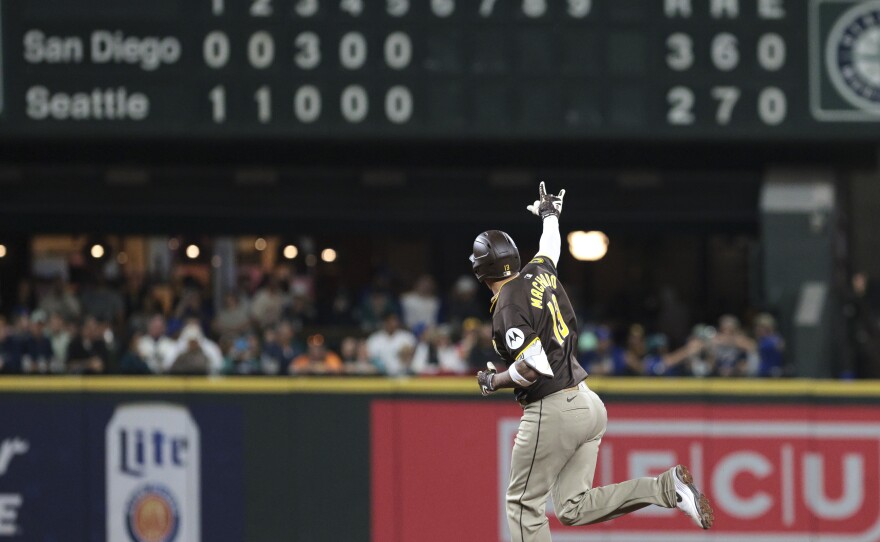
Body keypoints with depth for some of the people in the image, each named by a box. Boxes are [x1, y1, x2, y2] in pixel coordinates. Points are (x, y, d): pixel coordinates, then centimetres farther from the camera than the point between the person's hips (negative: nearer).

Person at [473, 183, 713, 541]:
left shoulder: (509, 306, -15)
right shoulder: (540, 273, 8)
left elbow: (532, 367, -23)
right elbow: (550, 246, 33)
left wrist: (492, 383, -6)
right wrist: (550, 215, 54)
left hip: (552, 411, -8)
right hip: (587, 404, 8)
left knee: (523, 503, 3)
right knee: (573, 507, 8)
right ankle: (666, 487, -5)